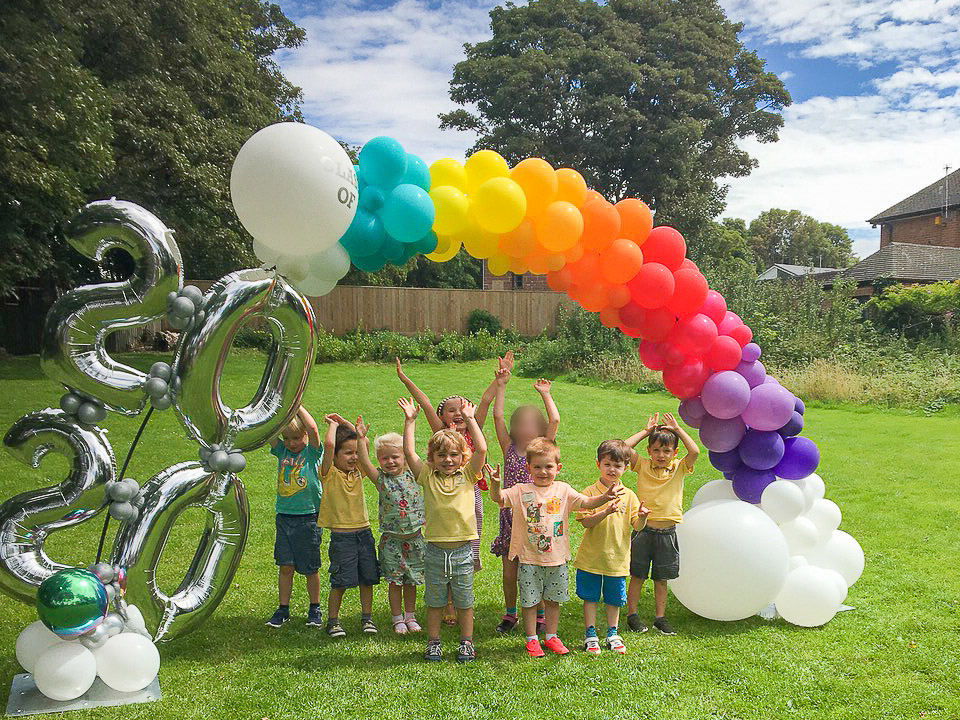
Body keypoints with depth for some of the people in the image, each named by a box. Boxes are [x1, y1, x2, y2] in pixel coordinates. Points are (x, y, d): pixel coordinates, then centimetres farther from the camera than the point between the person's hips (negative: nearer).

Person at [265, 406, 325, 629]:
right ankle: (283, 609, 19)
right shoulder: (281, 452, 8)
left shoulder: (312, 452, -4)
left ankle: (315, 609, 23)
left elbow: (313, 429, -21)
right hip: (284, 517, 3)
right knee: (285, 566, 6)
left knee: (310, 568, 7)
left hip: (309, 518, -3)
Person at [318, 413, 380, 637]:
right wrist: (333, 424, -8)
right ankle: (333, 621, 16)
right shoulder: (330, 474, -9)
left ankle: (367, 617, 24)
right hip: (341, 536, -5)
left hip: (364, 533, 5)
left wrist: (345, 423, 5)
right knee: (340, 582, -1)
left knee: (367, 579, 10)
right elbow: (329, 444, -24)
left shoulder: (358, 472, 7)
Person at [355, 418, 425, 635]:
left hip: (414, 538, 2)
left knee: (411, 581, 13)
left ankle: (410, 616, 28)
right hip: (392, 540, -1)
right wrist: (362, 439, -32)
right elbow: (365, 463, -20)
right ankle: (397, 619, 22)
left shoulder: (412, 475, -1)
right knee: (395, 582, 7)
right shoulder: (381, 479, -6)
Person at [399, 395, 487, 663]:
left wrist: (470, 419, -9)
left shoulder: (467, 475, 2)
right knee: (434, 601, 12)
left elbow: (481, 450, -9)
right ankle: (433, 643, 26)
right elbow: (409, 452, -6)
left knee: (464, 601, 11)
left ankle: (466, 643, 25)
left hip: (463, 550, 0)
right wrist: (410, 420, -6)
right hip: (435, 550, 0)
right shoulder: (427, 476, 2)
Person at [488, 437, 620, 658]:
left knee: (553, 600, 15)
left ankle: (552, 636, 31)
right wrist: (495, 485, -41)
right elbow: (499, 498, -19)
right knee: (529, 601, 7)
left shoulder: (563, 490, 2)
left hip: (557, 559, 2)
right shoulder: (521, 491, -7)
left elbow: (586, 503, -2)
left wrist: (604, 497, -20)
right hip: (529, 559, -2)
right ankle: (531, 639, 23)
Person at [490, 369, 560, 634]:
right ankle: (510, 614, 28)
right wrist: (501, 386, -4)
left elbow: (555, 420, -10)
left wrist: (545, 394, -3)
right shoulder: (509, 449, 3)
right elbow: (498, 417, -4)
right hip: (511, 517, 2)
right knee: (509, 573, 8)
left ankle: (540, 616, 22)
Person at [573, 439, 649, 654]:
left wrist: (642, 517, -24)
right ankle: (590, 635, 22)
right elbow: (585, 522, -16)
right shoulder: (590, 493, -7)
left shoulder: (629, 495, 1)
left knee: (614, 599, 14)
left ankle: (613, 635, 30)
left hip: (617, 558, 2)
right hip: (591, 557, -2)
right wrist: (606, 512, -29)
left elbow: (637, 526, -2)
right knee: (590, 597, 8)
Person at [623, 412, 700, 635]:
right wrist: (646, 431, -5)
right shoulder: (643, 466, -2)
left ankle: (660, 617, 22)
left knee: (661, 578, 12)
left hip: (667, 532, 1)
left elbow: (695, 452, -15)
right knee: (637, 575, 7)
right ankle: (633, 615, 19)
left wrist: (678, 429, -8)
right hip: (644, 530, -1)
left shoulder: (678, 468, 2)